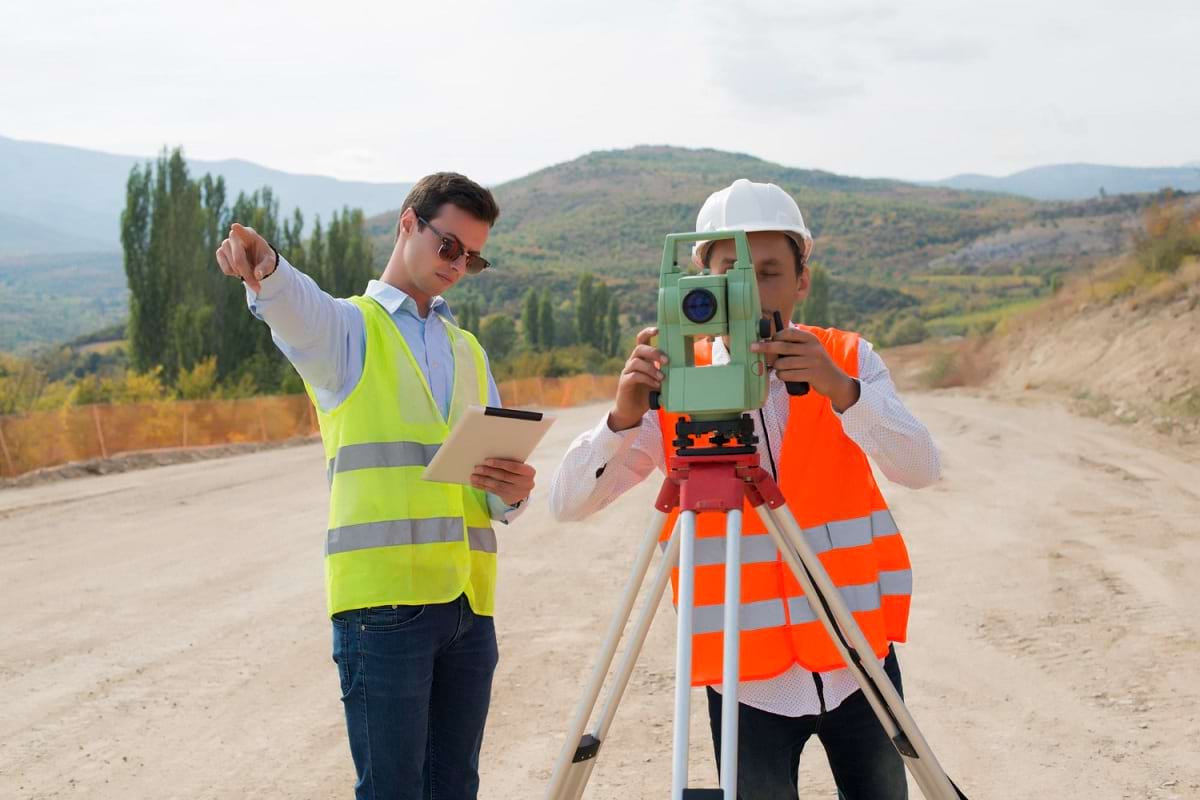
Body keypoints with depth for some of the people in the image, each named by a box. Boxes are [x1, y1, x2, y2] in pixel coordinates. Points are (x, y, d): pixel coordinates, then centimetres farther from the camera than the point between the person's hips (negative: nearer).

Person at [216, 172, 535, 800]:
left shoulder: (468, 351, 23)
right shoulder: (346, 329, 6)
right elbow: (295, 305, -19)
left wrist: (513, 491, -3)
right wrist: (262, 267, -43)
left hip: (468, 601, 6)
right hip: (383, 598, -5)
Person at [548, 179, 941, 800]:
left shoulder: (848, 361, 1)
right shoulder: (673, 385, -1)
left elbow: (919, 467, -13)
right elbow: (567, 501, -8)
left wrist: (841, 391, -29)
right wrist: (624, 416, -26)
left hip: (858, 662, 1)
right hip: (747, 678, -1)